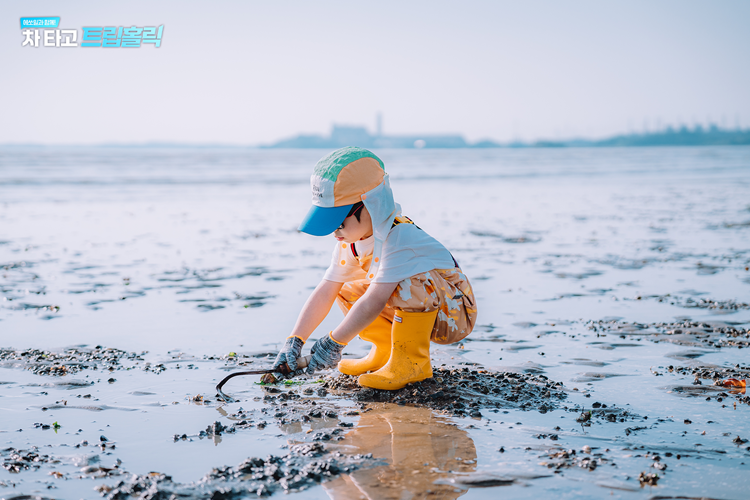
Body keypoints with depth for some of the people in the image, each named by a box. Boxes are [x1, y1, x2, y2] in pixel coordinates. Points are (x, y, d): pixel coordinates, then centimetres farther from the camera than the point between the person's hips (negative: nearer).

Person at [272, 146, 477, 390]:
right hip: (417, 306, 8)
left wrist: (334, 342, -30)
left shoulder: (399, 238, -32)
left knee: (409, 282, -36)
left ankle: (412, 361, -19)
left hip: (454, 312, -8)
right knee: (347, 292, 2)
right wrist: (294, 340, -14)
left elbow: (374, 301, -35)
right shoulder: (350, 242, -5)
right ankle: (386, 349, 9)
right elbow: (324, 293, -5)